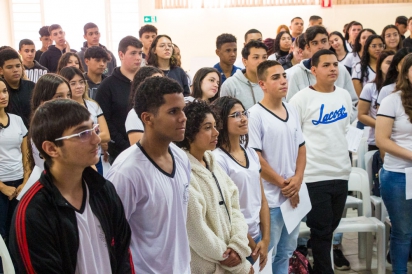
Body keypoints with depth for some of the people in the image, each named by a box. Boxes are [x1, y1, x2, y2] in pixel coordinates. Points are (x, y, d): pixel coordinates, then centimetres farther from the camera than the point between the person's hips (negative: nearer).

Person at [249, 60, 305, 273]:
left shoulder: (292, 111, 8)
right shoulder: (255, 114, -13)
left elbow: (301, 148, 13)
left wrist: (297, 180, -4)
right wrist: (283, 184, -12)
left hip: (294, 195, 7)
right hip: (270, 198, -7)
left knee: (285, 253, 19)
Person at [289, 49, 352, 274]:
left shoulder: (344, 95, 8)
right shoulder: (302, 98, -11)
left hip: (341, 171, 6)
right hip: (315, 174, -6)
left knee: (331, 226, 17)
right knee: (321, 230, 0)